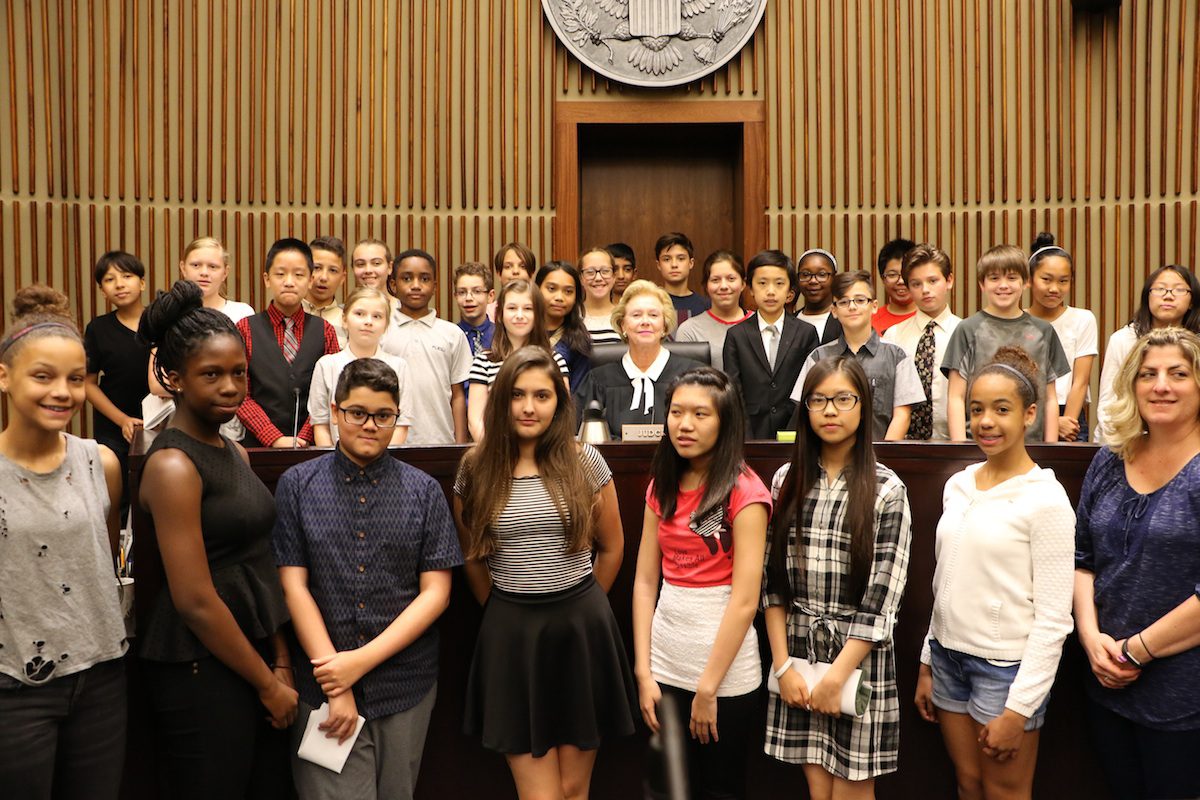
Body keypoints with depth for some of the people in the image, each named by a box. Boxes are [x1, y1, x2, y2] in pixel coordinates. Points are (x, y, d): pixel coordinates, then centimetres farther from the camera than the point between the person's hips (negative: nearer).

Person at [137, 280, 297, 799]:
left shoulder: (234, 453, 8)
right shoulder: (173, 464, -16)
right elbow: (195, 600, -19)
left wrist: (280, 662, 8)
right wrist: (268, 684, -11)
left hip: (252, 652, 8)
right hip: (200, 669, -7)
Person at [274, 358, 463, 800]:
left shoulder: (423, 491, 1)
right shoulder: (298, 485, 0)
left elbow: (435, 593, -2)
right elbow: (293, 586, -3)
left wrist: (363, 660, -11)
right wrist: (334, 680, -9)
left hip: (404, 683, 2)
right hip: (322, 684, -1)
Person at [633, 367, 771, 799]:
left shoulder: (744, 492, -12)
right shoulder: (663, 487, 6)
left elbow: (744, 600, -16)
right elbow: (645, 581, 3)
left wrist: (708, 689, -14)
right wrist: (643, 673, -3)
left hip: (726, 668, -5)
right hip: (666, 665, 5)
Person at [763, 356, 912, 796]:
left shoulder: (886, 490, -6)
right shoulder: (787, 480, 3)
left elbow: (882, 596, -10)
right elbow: (772, 580, 3)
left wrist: (836, 676, -13)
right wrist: (783, 663, -4)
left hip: (858, 654, -2)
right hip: (798, 649, 3)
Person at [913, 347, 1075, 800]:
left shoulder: (1045, 499, -14)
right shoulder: (957, 486, 5)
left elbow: (1054, 618, -14)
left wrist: (1019, 708, -15)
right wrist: (927, 664, 14)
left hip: (1006, 665, -5)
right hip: (949, 656, 6)